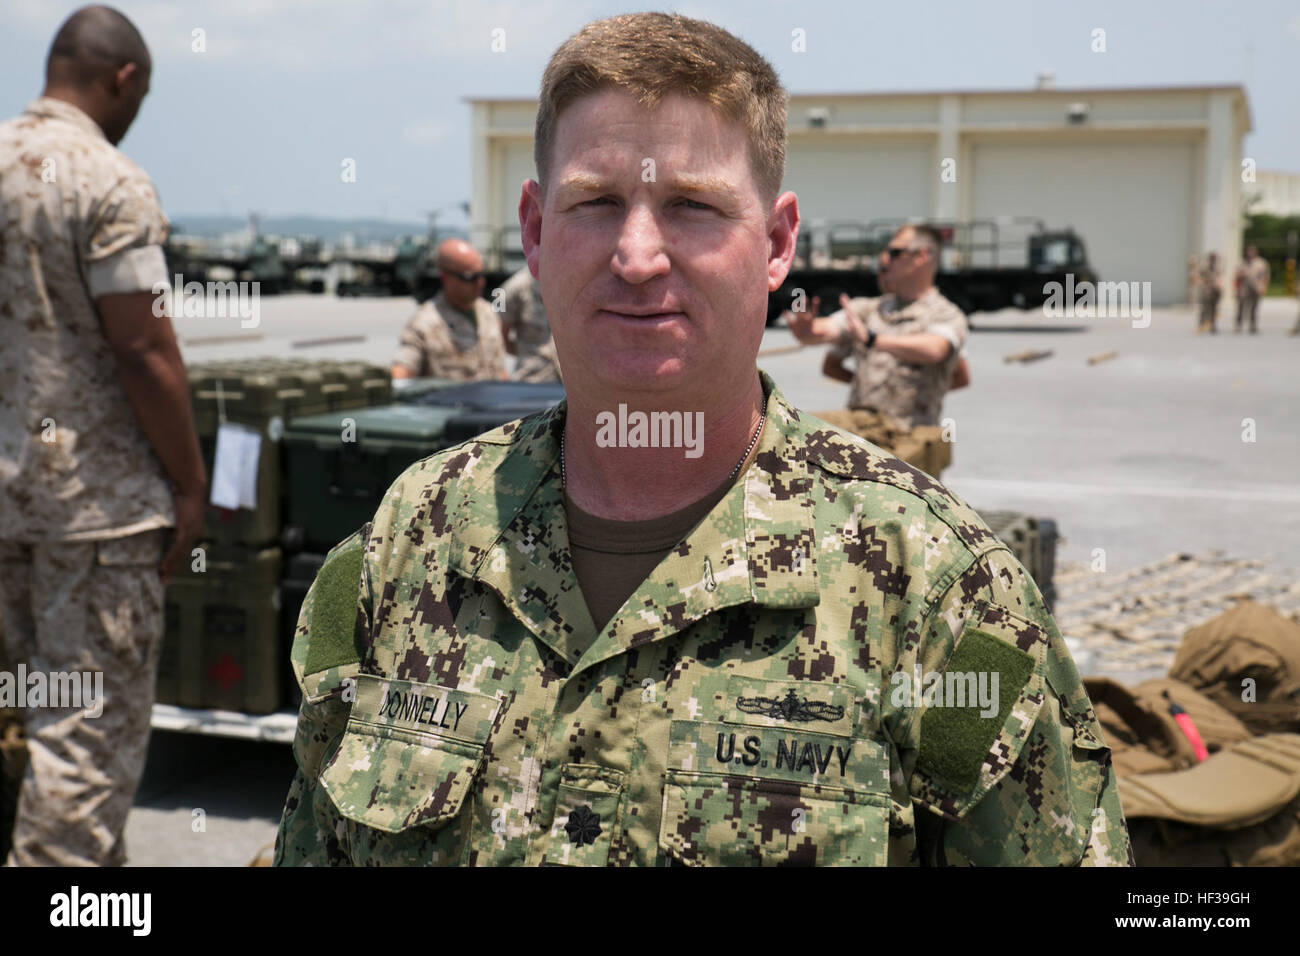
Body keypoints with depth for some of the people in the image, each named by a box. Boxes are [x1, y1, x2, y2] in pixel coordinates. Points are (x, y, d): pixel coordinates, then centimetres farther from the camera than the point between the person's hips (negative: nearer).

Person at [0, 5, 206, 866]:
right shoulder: (110, 183, -14)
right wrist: (190, 484, -10)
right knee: (97, 716, 0)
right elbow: (142, 349, -18)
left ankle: (94, 857, 30)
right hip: (96, 488, -8)